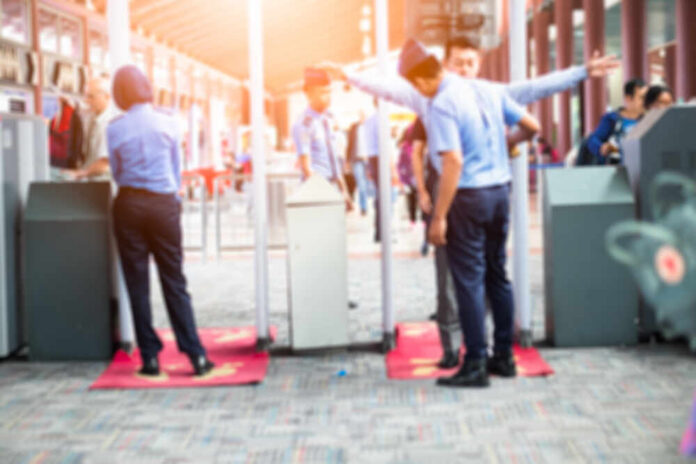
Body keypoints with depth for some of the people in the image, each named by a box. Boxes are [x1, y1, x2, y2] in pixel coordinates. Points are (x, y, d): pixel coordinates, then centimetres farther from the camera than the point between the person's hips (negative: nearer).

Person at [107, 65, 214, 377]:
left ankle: (150, 357, 5)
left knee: (137, 284, 6)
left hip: (129, 204, 0)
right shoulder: (167, 123, -1)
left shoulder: (115, 128, -3)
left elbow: (116, 172, 8)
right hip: (164, 204, 0)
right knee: (174, 282, 4)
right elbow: (177, 168, 8)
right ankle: (195, 355, 0)